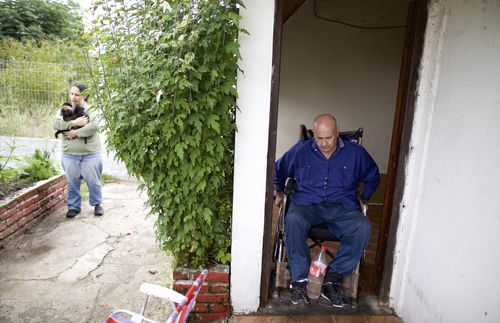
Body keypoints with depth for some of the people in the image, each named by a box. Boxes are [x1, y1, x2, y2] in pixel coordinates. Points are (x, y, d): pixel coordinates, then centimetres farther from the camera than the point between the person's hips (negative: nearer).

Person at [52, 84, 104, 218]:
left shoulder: (91, 110, -2)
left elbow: (94, 126, -18)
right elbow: (55, 124, -8)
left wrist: (76, 132, -18)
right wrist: (74, 123, -18)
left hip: (91, 153, -3)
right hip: (70, 154, 3)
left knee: (93, 181, 7)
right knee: (72, 183, 11)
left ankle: (97, 204, 26)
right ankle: (74, 206, 27)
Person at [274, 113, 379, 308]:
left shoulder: (355, 153, 9)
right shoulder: (301, 150, 8)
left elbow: (373, 177, 26)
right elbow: (278, 170, 24)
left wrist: (364, 198, 16)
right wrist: (278, 192, 16)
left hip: (342, 208, 1)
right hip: (307, 204, 0)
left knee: (363, 227, -31)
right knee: (293, 220, -36)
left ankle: (333, 278, -20)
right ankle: (299, 280, -24)